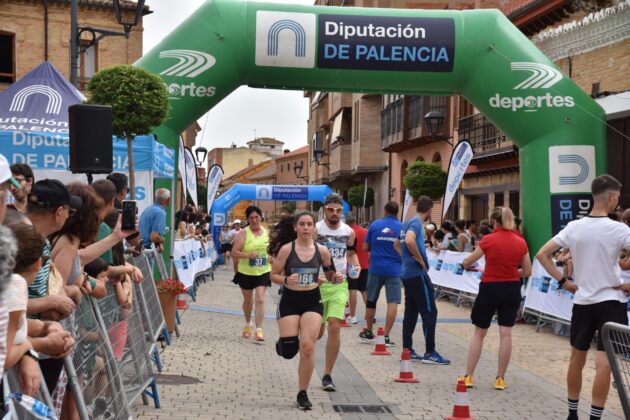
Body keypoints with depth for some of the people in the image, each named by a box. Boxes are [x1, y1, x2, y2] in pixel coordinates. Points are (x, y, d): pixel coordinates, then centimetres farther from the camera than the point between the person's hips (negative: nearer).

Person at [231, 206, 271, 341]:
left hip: (263, 272, 1)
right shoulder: (243, 233, -8)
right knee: (248, 300, 16)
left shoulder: (267, 232, 3)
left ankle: (259, 329, -8)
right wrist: (248, 255, -27)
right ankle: (248, 324, 40)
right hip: (246, 272, -1)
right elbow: (234, 252, -12)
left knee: (260, 299, -11)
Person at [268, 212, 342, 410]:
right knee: (289, 351, -3)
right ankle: (282, 342, 37)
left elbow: (329, 275, 11)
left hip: (313, 302, 1)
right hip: (290, 301, -1)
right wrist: (286, 280, -23)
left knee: (308, 347, -9)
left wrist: (336, 277, -11)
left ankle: (302, 393, 7)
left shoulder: (322, 250, -2)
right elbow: (273, 275, -3)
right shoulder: (286, 249, -8)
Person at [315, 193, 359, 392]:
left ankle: (327, 375, 0)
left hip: (339, 285, 2)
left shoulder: (349, 232, 4)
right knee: (318, 331, 6)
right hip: (317, 284, -2)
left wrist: (355, 265, 1)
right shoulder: (315, 230, -7)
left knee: (334, 328, -11)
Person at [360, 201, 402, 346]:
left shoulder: (375, 225, 1)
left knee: (371, 300, 16)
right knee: (393, 302, -2)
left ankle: (368, 332, 29)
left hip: (376, 268, 2)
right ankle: (386, 336, -9)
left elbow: (365, 248, 4)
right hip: (394, 269, -2)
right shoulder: (402, 227, -1)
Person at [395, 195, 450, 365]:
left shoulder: (407, 223, 15)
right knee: (429, 312, -5)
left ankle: (407, 350, 14)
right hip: (418, 274, -9)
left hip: (407, 273, 9)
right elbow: (409, 241, -32)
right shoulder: (416, 223, -12)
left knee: (410, 313, 11)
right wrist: (421, 260, -20)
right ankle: (430, 353, -4)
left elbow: (397, 244, 29)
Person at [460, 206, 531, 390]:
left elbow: (467, 263, -2)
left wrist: (465, 263, 20)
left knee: (479, 333, 9)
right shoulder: (521, 242, 0)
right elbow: (527, 272, 6)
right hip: (512, 289, 2)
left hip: (489, 288, -2)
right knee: (506, 333, 6)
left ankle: (468, 376, 13)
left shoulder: (488, 240, -9)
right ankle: (500, 379, 11)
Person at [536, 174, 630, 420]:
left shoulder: (574, 227, 0)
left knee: (577, 358, 16)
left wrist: (564, 282, 3)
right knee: (603, 363, -2)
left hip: (582, 301, 4)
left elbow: (542, 255, 0)